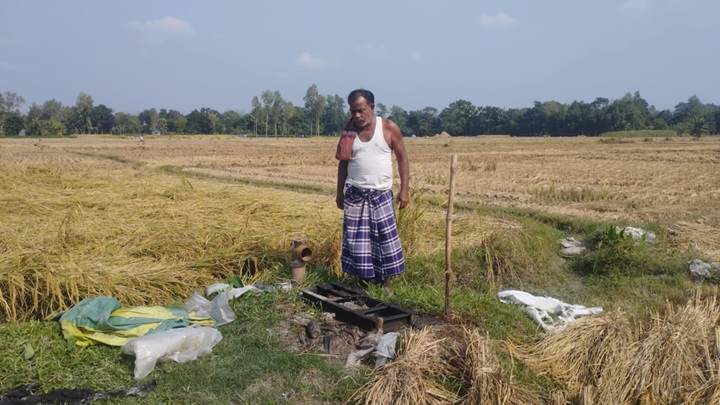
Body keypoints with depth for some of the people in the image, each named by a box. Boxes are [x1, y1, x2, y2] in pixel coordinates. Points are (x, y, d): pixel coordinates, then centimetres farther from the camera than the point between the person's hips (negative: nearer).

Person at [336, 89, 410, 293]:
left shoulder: (389, 127, -4)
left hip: (381, 195, -2)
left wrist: (404, 190, -8)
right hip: (354, 194, 2)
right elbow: (343, 162, 11)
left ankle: (383, 282, 12)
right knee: (357, 240, 3)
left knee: (386, 239, -1)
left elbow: (402, 159, -1)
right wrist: (339, 192, 10)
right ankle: (365, 281, 15)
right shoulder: (349, 129, 4)